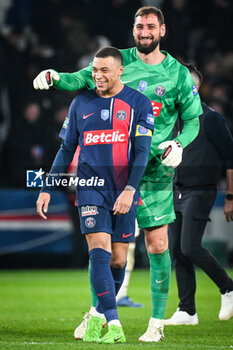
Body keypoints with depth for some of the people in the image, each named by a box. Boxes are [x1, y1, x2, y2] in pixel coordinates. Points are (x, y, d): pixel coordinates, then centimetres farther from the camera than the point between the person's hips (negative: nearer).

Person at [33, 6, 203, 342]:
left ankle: (157, 322, 8)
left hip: (154, 170, -1)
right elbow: (83, 79, -4)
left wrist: (178, 144, -12)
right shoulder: (119, 62, 4)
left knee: (157, 245, -2)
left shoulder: (178, 74, 2)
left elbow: (192, 120, 7)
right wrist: (55, 77, -24)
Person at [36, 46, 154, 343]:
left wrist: (130, 189, -17)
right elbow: (66, 149, 15)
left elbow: (142, 151, -5)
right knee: (99, 252, -16)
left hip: (124, 193, 0)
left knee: (118, 259, 2)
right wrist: (47, 189, 10)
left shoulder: (138, 103, 2)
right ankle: (113, 326, -19)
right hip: (90, 189, 0)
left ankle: (98, 316, 24)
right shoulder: (81, 103, 9)